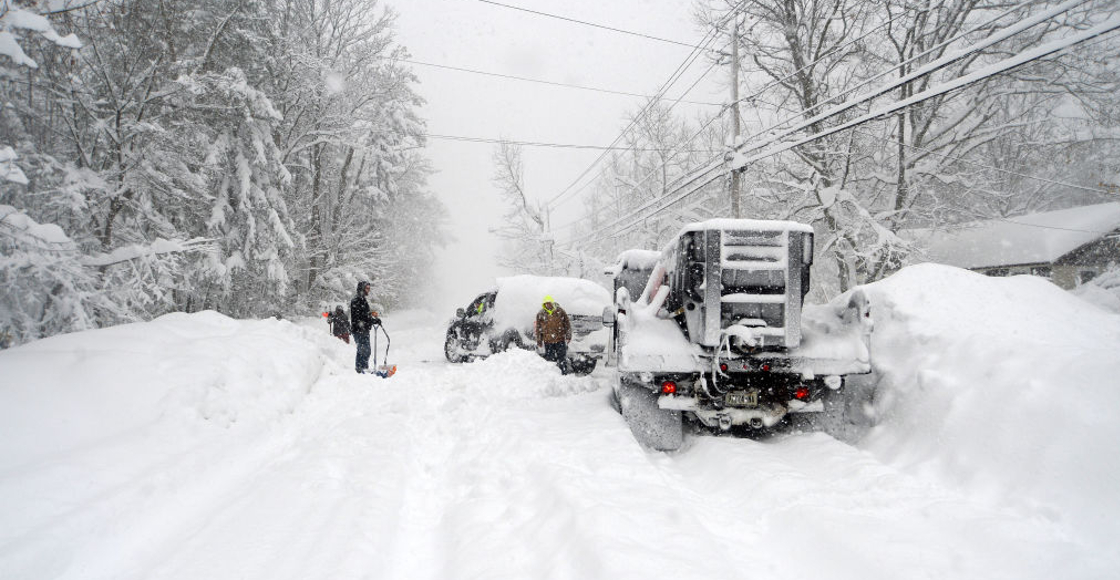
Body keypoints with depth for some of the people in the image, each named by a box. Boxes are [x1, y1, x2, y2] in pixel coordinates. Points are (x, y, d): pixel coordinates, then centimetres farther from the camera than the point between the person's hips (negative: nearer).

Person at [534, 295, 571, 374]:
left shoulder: (560, 312, 0)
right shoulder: (540, 314, 2)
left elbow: (567, 324, 4)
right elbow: (538, 328, 7)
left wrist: (568, 337, -1)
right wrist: (539, 342, 6)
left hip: (560, 339, -1)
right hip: (547, 341, 1)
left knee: (562, 358, 2)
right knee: (550, 358, 6)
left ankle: (564, 374, 10)